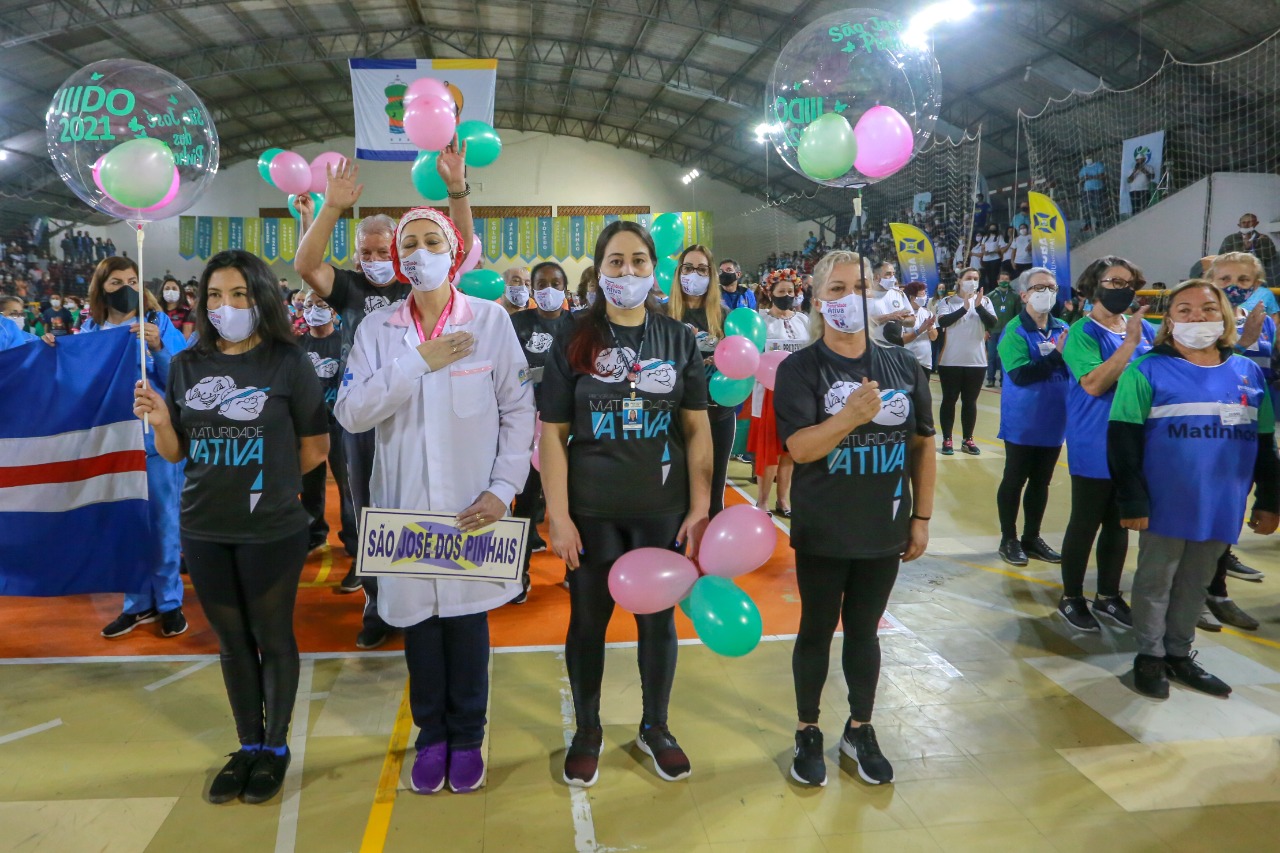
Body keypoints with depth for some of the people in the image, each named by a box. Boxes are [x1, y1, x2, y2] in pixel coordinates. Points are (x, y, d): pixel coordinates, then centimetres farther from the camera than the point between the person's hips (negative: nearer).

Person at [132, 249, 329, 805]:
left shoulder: (288, 362, -8)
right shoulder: (186, 366, 3)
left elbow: (315, 448, -3)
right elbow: (175, 454, 8)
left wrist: (267, 482, 3)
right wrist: (159, 421, -11)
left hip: (271, 529, -4)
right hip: (203, 530, 4)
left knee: (273, 638, 10)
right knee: (232, 640, 17)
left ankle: (275, 746, 28)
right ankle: (248, 745, 33)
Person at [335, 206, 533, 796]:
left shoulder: (491, 319, -2)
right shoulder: (377, 329, 3)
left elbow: (519, 409, -2)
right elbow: (351, 412, -8)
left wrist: (503, 488, -9)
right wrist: (418, 361, -14)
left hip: (472, 506, -1)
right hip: (405, 504, 2)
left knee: (467, 616, 9)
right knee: (417, 617, 11)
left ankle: (466, 737, 28)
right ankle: (431, 735, 31)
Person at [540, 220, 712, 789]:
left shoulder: (679, 339, 1)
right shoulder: (574, 342, -3)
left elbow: (697, 429, 2)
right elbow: (553, 434, -4)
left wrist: (701, 508, -4)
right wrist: (559, 517, -10)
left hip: (662, 509, 1)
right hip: (592, 511, -1)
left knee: (658, 618, 12)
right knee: (588, 619, 11)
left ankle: (655, 727, 35)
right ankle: (587, 730, 33)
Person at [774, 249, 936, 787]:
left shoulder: (903, 367, 1)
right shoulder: (800, 369, -10)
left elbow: (923, 444, 6)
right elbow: (800, 448, -19)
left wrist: (921, 517, 5)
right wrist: (852, 415, -35)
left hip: (885, 531, 3)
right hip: (823, 534, -3)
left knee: (864, 631, 17)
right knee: (816, 631, 12)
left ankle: (860, 730, 35)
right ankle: (808, 732, 30)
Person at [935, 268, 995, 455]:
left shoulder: (985, 301, 4)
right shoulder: (947, 301, -1)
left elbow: (992, 323, -7)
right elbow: (942, 322, -17)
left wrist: (979, 306, -18)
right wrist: (964, 308, -21)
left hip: (977, 361, 2)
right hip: (951, 361, -2)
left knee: (970, 401, 10)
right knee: (949, 399, 4)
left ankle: (968, 439, 18)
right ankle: (947, 439, 11)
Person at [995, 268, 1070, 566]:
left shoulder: (1063, 328, 5)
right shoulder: (1014, 331, -12)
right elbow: (1019, 374, -23)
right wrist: (1056, 355, -26)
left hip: (1053, 421, 5)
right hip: (1022, 423, -5)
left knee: (1041, 482, 14)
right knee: (1014, 480, 6)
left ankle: (1032, 538, 27)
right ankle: (1009, 540, 18)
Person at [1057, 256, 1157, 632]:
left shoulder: (1143, 327, 5)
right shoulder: (1082, 333, -12)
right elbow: (1094, 384, -24)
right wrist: (1129, 342, -24)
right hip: (1094, 447, -6)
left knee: (1119, 523, 15)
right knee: (1085, 523, 4)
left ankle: (1108, 595, 30)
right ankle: (1071, 599, 18)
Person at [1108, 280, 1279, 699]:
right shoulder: (1148, 370, -8)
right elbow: (1123, 440, -11)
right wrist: (1132, 502, -15)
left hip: (1221, 506, 4)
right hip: (1165, 505, -4)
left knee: (1195, 583, 17)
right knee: (1155, 582, 9)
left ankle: (1180, 653, 32)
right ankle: (1150, 656, 24)